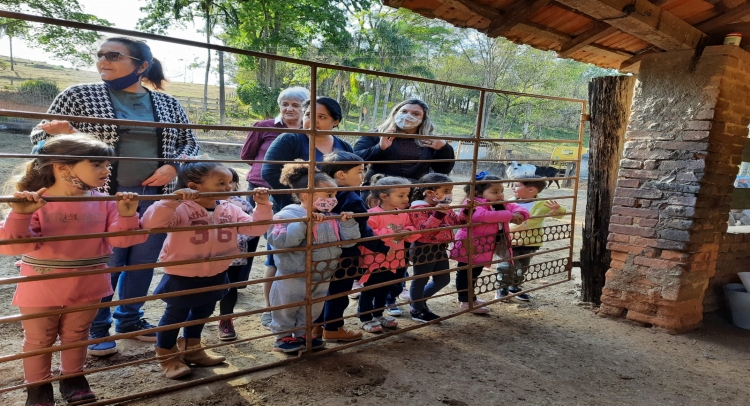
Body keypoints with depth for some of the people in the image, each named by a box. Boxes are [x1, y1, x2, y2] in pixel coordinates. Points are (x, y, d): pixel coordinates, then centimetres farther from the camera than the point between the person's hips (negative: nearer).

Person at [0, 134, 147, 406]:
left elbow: (121, 239, -11)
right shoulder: (34, 204, -18)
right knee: (38, 341, 15)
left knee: (76, 337, 20)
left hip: (87, 290, 3)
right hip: (40, 292, -3)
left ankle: (73, 378, 40)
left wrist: (127, 216, -28)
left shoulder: (104, 203, -6)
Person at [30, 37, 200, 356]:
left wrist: (173, 165, -6)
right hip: (105, 197, -3)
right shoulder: (79, 96, 1)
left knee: (144, 262, 13)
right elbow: (40, 135, 4)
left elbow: (190, 142, 13)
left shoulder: (167, 103, 7)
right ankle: (97, 329, 26)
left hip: (155, 198, 3)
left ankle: (130, 319, 34)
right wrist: (59, 134, -19)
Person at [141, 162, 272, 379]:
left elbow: (255, 228, -4)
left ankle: (191, 349, 46)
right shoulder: (180, 210, -24)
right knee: (176, 314, 11)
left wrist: (262, 205, -16)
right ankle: (167, 356, 31)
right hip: (182, 277, -7)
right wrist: (173, 200, -46)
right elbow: (150, 222, -37)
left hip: (215, 276, 7)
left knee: (202, 312, 24)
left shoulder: (230, 210, -4)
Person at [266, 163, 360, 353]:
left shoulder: (332, 218, 0)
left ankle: (303, 334, 42)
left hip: (321, 279, 6)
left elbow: (348, 241, 1)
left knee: (312, 312, 22)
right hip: (292, 279, -6)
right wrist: (303, 223, -38)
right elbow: (279, 240, -34)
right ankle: (283, 337, 32)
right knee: (286, 311, 12)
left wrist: (348, 223, -16)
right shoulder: (288, 215, -19)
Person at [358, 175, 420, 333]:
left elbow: (413, 230, 12)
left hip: (395, 261, 7)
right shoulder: (373, 214, -20)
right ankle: (366, 319, 19)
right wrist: (390, 234, -27)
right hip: (375, 261, -7)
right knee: (369, 291, 6)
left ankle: (378, 315, 39)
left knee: (384, 290, 22)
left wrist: (408, 232, -13)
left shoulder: (404, 214, 4)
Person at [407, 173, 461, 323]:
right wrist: (438, 214, -37)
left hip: (440, 248, 9)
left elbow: (457, 221, 17)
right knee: (421, 280, 4)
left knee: (443, 279, 17)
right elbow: (424, 229, -30)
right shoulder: (418, 208, -19)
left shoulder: (445, 208, 9)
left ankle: (419, 300, 34)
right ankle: (416, 310, 21)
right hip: (424, 250, -9)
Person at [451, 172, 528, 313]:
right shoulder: (475, 206, -24)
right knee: (465, 274, 7)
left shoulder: (501, 205, 4)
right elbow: (484, 215, -45)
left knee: (474, 273, 24)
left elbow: (518, 208, 3)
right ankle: (466, 301, 18)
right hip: (469, 248, -9)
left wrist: (519, 215, -24)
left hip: (483, 250, 9)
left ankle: (468, 297, 41)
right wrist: (510, 215, -39)